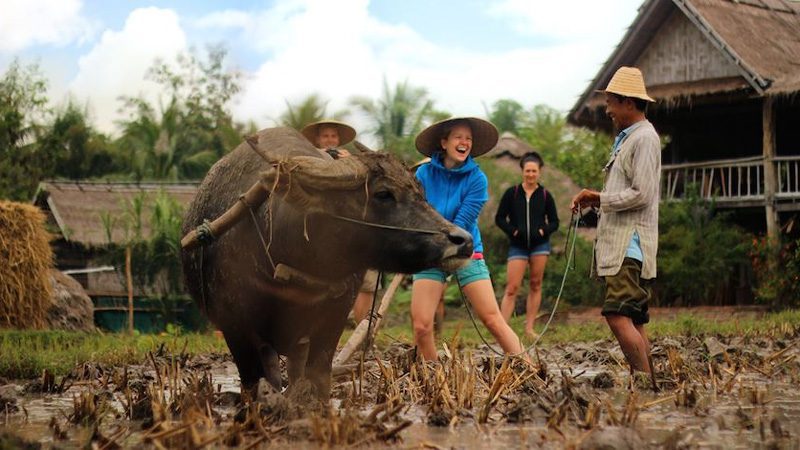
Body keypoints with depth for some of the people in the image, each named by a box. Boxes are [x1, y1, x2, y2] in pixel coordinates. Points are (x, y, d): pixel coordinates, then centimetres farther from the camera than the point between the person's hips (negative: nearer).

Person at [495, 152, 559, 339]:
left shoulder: (545, 196, 5)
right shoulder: (512, 193, 2)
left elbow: (554, 222, 9)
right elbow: (499, 218, 4)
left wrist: (543, 231, -10)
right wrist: (513, 231, -11)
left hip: (540, 244, 2)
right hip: (517, 245, -2)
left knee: (535, 285, 3)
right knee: (512, 288, -8)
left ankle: (529, 328, 9)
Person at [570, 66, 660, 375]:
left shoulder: (645, 138, -9)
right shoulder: (626, 139, 22)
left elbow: (641, 194, -17)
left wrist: (600, 199, -9)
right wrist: (596, 200, 9)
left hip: (630, 245, -10)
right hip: (620, 243, 10)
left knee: (618, 317, -18)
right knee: (634, 322, 8)